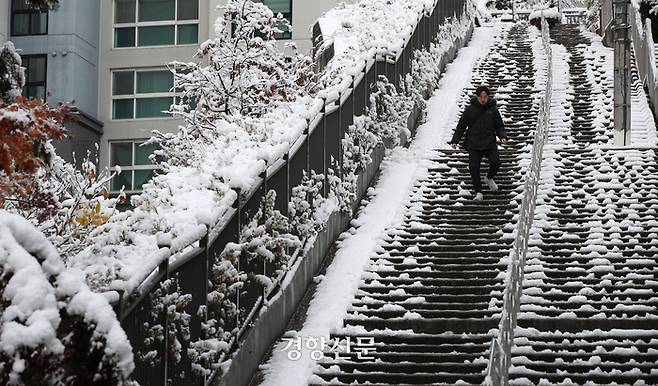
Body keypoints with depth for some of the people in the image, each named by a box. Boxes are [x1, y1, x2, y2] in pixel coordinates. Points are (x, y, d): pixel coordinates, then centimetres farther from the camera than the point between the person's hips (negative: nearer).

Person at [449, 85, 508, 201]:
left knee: (496, 162, -16)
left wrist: (503, 136, -6)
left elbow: (499, 126, 12)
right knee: (474, 168, -9)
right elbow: (461, 126, 9)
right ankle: (478, 192, 7)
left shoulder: (493, 109, 6)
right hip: (474, 144, 0)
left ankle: (489, 178, 18)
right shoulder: (470, 109, 4)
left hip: (490, 143, 0)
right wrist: (455, 140, 2)